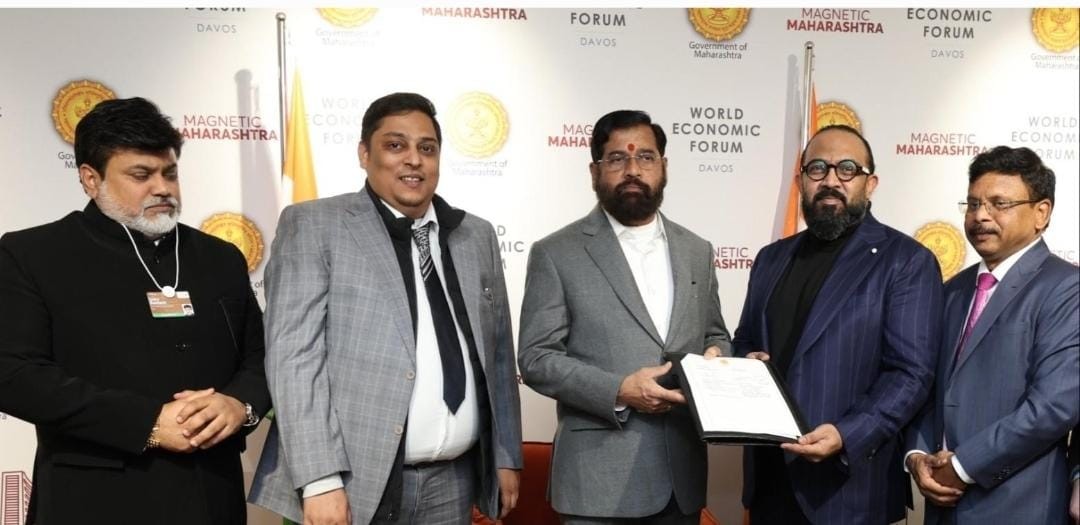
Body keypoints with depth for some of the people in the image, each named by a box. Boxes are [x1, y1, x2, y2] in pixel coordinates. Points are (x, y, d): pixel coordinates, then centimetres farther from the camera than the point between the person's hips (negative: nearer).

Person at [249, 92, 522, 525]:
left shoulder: (477, 236, 11)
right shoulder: (313, 226, -3)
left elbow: (497, 354, 14)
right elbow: (294, 355, -9)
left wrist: (506, 456, 11)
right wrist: (319, 480, -16)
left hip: (451, 485, 4)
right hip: (352, 483, -4)